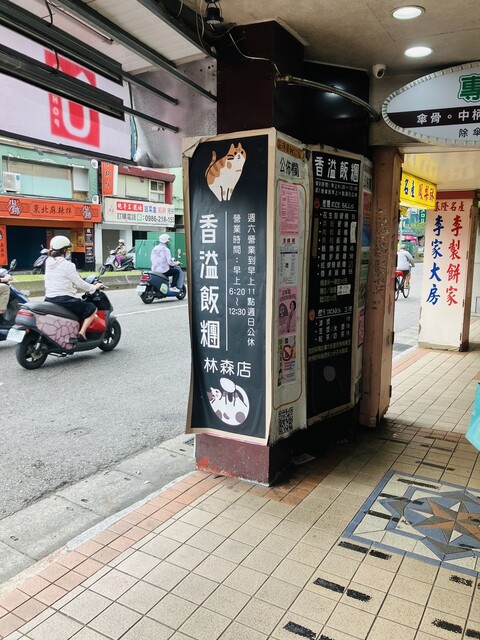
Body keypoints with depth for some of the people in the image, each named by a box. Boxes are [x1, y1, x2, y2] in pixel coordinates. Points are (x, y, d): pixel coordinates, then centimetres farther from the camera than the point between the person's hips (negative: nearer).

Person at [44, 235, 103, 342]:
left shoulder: (48, 262, 10)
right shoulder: (67, 265, -13)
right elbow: (79, 283, -11)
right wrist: (94, 287, 6)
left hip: (49, 300, 8)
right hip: (64, 300, -8)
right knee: (92, 308, 5)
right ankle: (82, 333, -8)